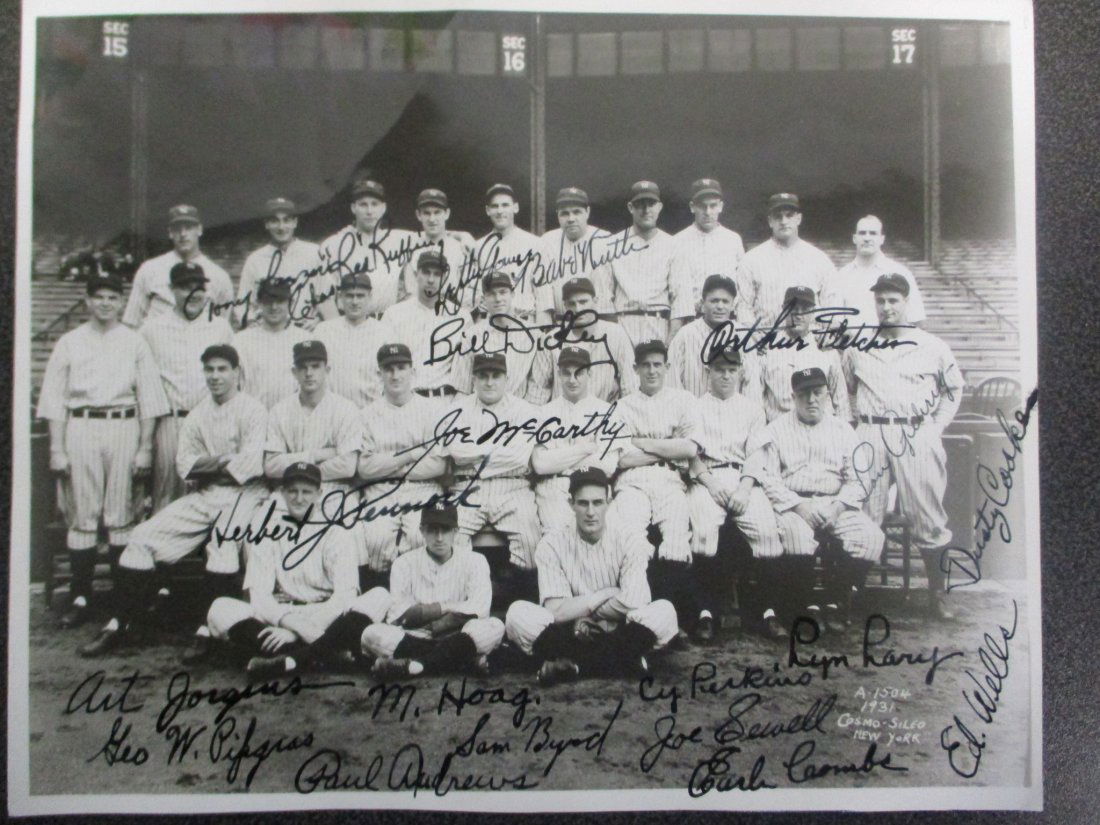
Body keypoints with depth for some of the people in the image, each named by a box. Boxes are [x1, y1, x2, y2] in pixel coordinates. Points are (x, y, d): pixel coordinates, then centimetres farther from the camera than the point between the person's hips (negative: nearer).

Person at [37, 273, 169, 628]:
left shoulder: (135, 343, 9)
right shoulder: (69, 343, 10)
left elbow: (148, 399, 8)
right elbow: (55, 400, 8)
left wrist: (145, 447, 1)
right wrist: (57, 449, 0)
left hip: (124, 428, 0)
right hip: (81, 429, 1)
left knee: (121, 515, -1)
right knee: (81, 516, -1)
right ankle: (79, 597, 5)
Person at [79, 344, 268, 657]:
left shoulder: (252, 410, -4)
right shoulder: (197, 415, 16)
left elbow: (251, 464, -16)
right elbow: (184, 464, 8)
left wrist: (206, 464, -6)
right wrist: (222, 461, -10)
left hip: (243, 492, -6)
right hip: (204, 495, 7)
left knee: (222, 540, -35)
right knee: (143, 536, -3)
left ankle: (210, 629, -27)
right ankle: (119, 624, 3)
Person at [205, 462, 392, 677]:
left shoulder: (336, 534, 2)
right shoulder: (268, 532, 7)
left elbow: (345, 594, -11)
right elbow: (258, 591, -5)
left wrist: (296, 632, -23)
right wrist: (288, 621, -26)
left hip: (327, 623, -1)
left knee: (378, 598, -25)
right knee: (221, 609, -22)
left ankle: (292, 659, -39)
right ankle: (323, 654, -36)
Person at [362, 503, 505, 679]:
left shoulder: (474, 561, 2)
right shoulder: (405, 563, 3)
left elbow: (479, 609, -13)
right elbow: (396, 615, -7)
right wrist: (446, 607, -8)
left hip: (458, 639, 0)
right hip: (413, 638, 1)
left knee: (494, 627, -29)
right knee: (372, 634, -27)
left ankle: (414, 665, -31)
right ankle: (464, 660, -29)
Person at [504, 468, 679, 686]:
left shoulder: (629, 541, -6)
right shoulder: (553, 543, -8)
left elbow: (634, 604, -18)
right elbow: (556, 610, -16)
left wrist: (579, 609, -12)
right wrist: (608, 593, -12)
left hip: (618, 634, 0)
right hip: (571, 635, 0)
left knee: (664, 611, -27)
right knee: (518, 613, -27)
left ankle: (572, 663, -21)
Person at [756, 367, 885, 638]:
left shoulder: (843, 430, 17)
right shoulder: (777, 430, 8)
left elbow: (855, 479, 11)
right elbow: (767, 477, -3)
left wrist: (840, 505, -8)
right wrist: (798, 505, -15)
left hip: (834, 504, 3)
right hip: (791, 503, -3)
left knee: (871, 537, -22)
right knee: (798, 535, -36)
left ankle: (834, 602, -8)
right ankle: (806, 606, -17)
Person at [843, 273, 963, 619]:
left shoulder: (931, 347, 10)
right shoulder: (857, 347, 13)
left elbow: (953, 389, 19)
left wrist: (936, 425, 8)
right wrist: (851, 424, 9)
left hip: (917, 436, -1)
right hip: (870, 436, 1)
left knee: (928, 516, 0)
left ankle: (937, 594, 11)